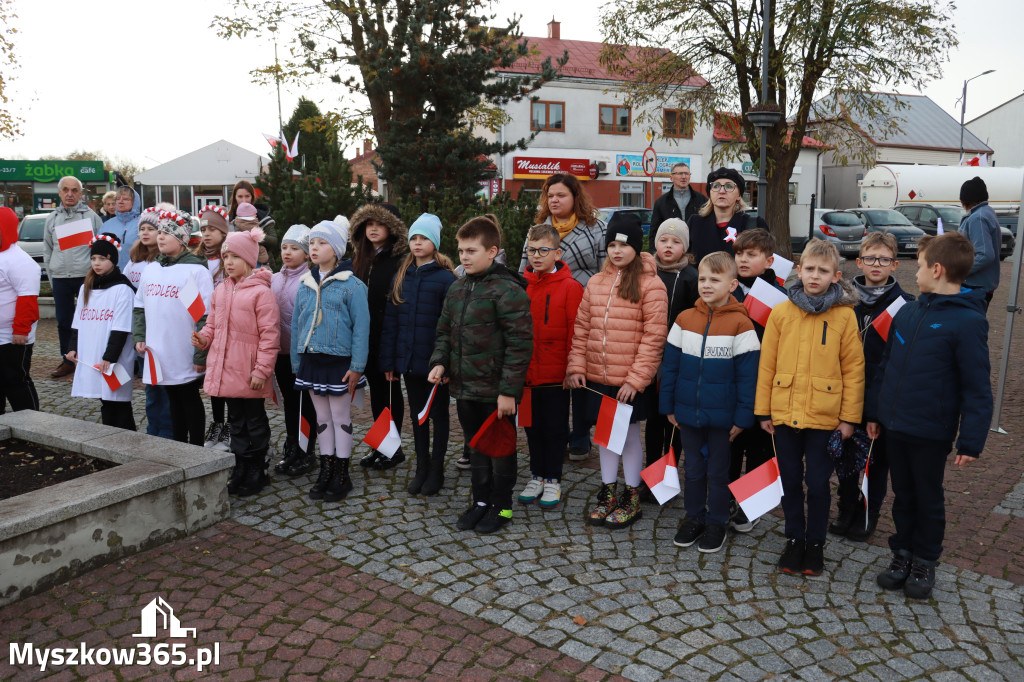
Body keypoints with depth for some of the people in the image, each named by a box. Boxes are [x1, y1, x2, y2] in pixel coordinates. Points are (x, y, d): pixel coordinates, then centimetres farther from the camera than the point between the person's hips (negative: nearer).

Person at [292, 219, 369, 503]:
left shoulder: (351, 285, -9)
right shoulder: (305, 284, 8)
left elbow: (361, 326, -11)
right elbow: (296, 325, 12)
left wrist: (357, 366, -15)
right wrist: (296, 363, 9)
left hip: (338, 360, -5)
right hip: (311, 360, 5)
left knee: (341, 418, 5)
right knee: (322, 418, 14)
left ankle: (341, 476, 17)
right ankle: (326, 472, 25)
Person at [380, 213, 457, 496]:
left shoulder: (446, 278, -10)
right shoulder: (402, 277, 5)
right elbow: (390, 321, 6)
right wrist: (388, 361, 3)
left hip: (434, 362, -5)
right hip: (408, 361, 5)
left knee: (438, 414, 10)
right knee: (417, 414, 16)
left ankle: (437, 469, 23)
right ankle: (421, 467, 29)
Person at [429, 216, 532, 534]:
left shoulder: (507, 290, -16)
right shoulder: (456, 288, 8)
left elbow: (520, 343, -18)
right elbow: (445, 331, 17)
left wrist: (509, 390, -19)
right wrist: (440, 362, -1)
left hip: (495, 391, -7)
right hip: (464, 388, 7)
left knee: (501, 449, 9)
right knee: (476, 447, 19)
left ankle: (502, 505, 25)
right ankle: (481, 500, 34)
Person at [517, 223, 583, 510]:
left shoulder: (570, 287, -8)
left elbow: (575, 332, -9)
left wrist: (572, 368, -11)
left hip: (556, 374, -4)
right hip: (526, 373, 4)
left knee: (555, 427, 8)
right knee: (533, 426, 15)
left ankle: (553, 480, 22)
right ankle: (537, 476, 29)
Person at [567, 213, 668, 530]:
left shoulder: (650, 284, -8)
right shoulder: (595, 282, 8)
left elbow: (654, 337, -12)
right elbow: (582, 328, 10)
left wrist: (636, 378, -15)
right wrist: (577, 365, 1)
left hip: (630, 381, -5)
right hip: (597, 378, 5)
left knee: (629, 434, 8)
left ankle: (631, 497, 25)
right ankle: (607, 492, 31)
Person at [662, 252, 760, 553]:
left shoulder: (740, 324, -10)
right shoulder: (684, 319, 1)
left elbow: (747, 375, -9)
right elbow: (670, 366, 4)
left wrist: (742, 417, -10)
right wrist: (668, 406, 3)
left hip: (721, 415, -3)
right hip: (687, 412, 3)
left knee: (718, 471, 12)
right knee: (693, 469, 16)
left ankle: (716, 523, 26)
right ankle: (694, 518, 31)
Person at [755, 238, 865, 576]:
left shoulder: (844, 315, -4)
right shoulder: (781, 312, -1)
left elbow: (853, 369, -2)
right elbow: (767, 364, 3)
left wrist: (849, 416, -3)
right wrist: (763, 410, 3)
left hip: (825, 415, -2)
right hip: (785, 412, 2)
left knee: (818, 483, 8)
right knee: (790, 481, 13)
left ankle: (815, 543, 26)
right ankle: (794, 539, 29)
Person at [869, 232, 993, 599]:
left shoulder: (968, 321, -16)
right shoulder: (908, 312, 3)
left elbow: (977, 389, -15)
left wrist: (971, 440, -15)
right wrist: (874, 411, 12)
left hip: (931, 432, -5)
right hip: (894, 426, 5)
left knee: (928, 499, 13)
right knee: (903, 495, 18)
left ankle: (925, 561, 31)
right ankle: (902, 553, 33)